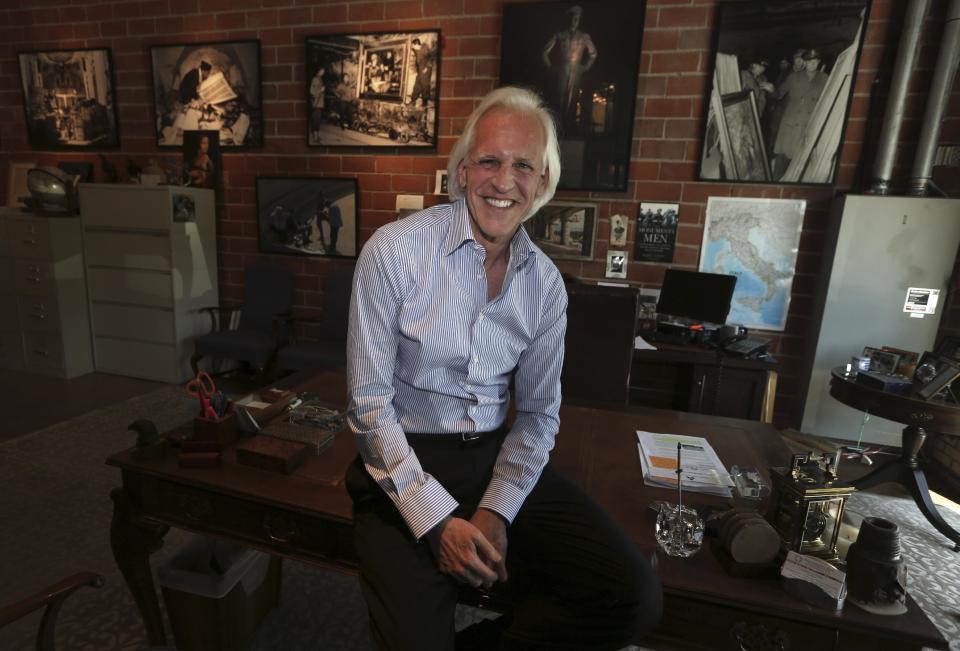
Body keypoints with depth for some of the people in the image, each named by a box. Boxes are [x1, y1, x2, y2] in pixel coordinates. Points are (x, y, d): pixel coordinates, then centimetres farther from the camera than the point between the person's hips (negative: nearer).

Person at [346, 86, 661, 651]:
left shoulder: (546, 282, 0)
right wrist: (436, 520, -15)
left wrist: (496, 511, -9)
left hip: (501, 458, 4)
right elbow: (370, 403, -11)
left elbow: (539, 413, 5)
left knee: (635, 600, -10)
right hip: (405, 464, -3)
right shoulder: (395, 251, -12)